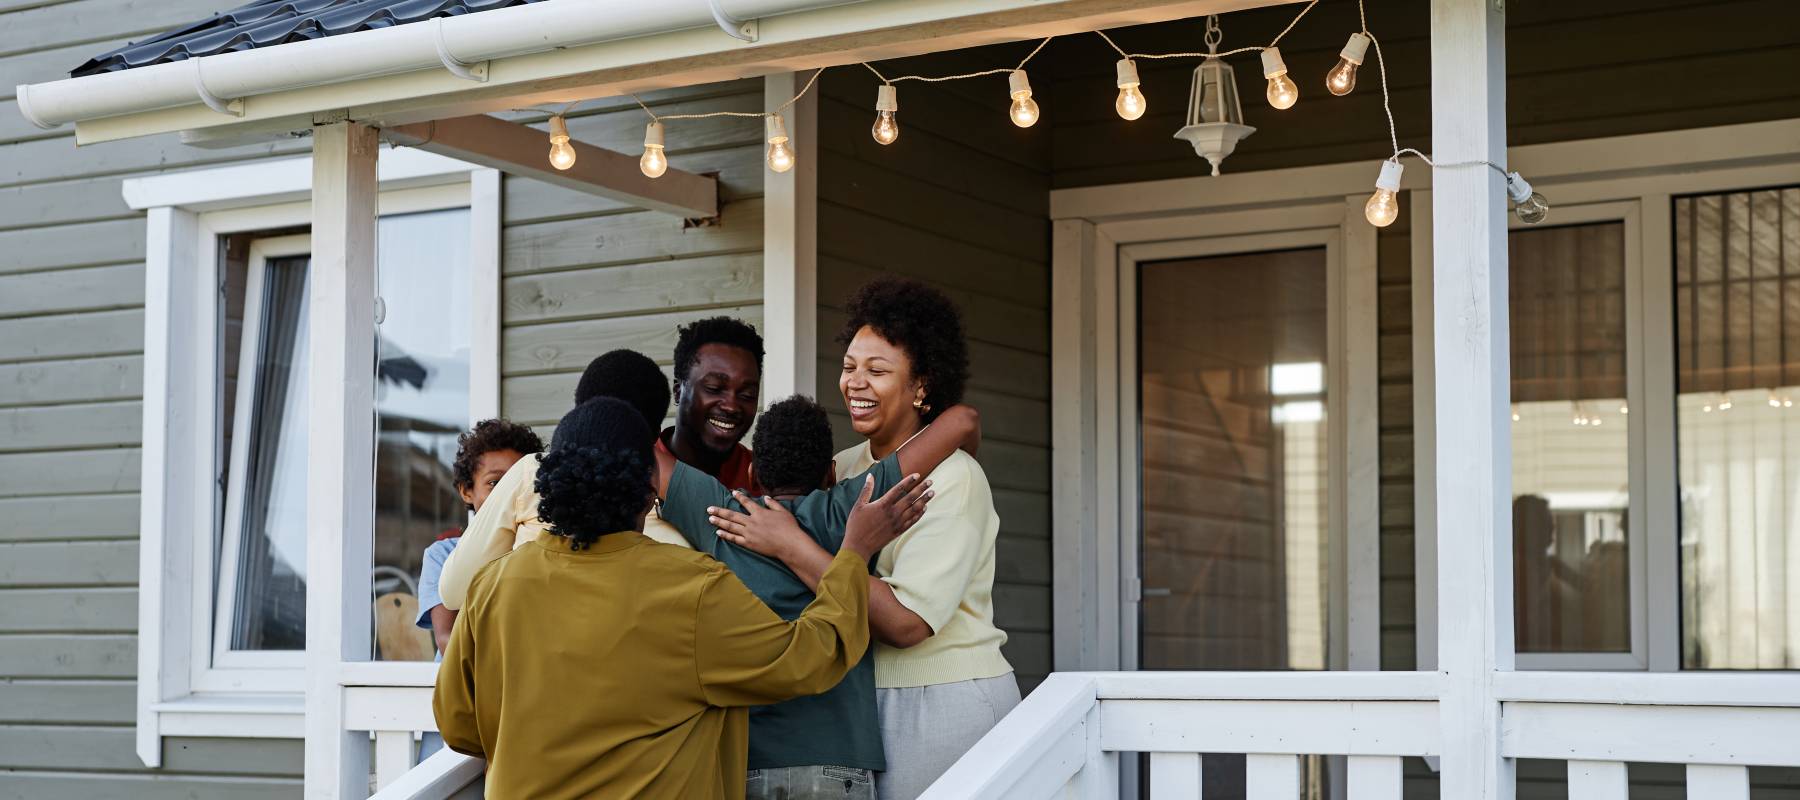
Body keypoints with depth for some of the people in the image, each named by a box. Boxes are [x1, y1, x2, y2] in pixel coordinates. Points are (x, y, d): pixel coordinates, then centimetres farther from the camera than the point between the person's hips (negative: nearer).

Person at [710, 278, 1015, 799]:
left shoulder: (953, 478, -13)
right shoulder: (844, 468, 9)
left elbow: (905, 622, -22)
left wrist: (792, 547, -22)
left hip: (946, 704, -6)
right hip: (870, 703, 6)